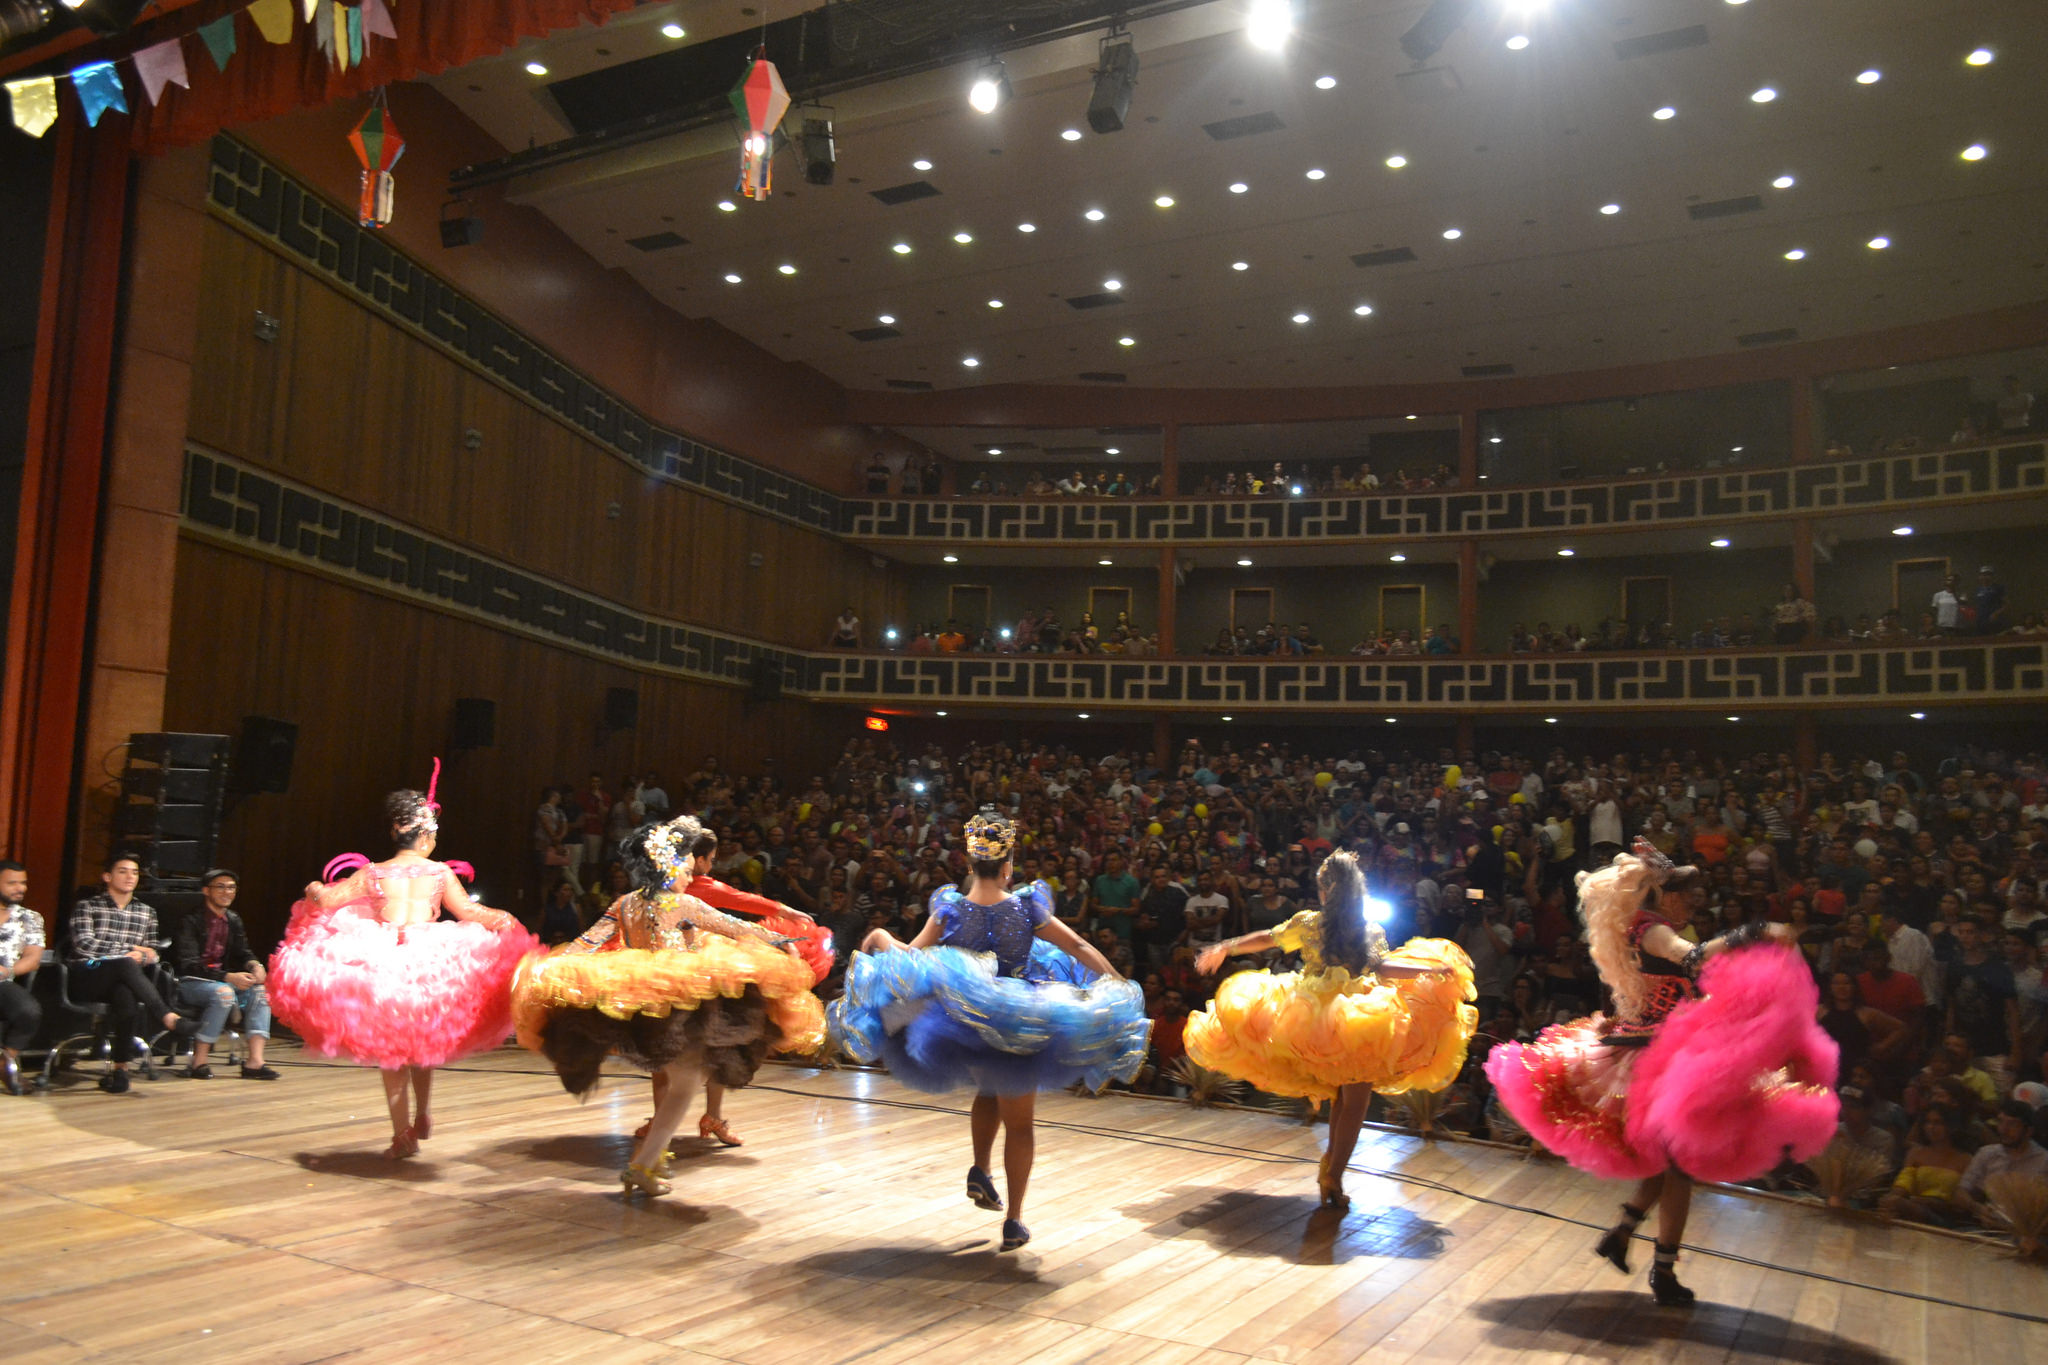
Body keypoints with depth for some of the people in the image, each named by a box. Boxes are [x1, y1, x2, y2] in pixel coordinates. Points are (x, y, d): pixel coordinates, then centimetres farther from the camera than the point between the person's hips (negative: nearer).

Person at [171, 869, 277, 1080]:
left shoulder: (233, 921, 10)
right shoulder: (191, 921, -12)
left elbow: (242, 953, 14)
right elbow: (189, 965, -20)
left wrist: (254, 965, -12)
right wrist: (228, 977, -31)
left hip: (220, 981, 7)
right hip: (189, 983, -7)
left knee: (258, 990, -16)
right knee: (223, 992, -34)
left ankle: (255, 1061, -24)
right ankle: (199, 1061, -25)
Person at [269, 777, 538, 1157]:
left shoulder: (372, 873, 7)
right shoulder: (440, 873, 4)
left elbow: (327, 900, 12)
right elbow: (469, 911, 1)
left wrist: (315, 889, 32)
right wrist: (502, 919, 11)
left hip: (379, 962, 0)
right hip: (427, 961, 0)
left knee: (390, 1052, 10)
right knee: (423, 1045, 23)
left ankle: (403, 1135, 10)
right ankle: (422, 1116, 22)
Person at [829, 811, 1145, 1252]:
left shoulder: (949, 909, -11)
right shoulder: (1028, 908, -11)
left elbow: (910, 956, -8)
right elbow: (1080, 947, -6)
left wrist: (882, 940, 11)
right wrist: (1119, 984, 3)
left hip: (963, 1027, 2)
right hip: (1018, 1030, -1)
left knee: (988, 1092, 33)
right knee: (1019, 1123, 13)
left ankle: (980, 1169, 17)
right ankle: (1014, 1221, 16)